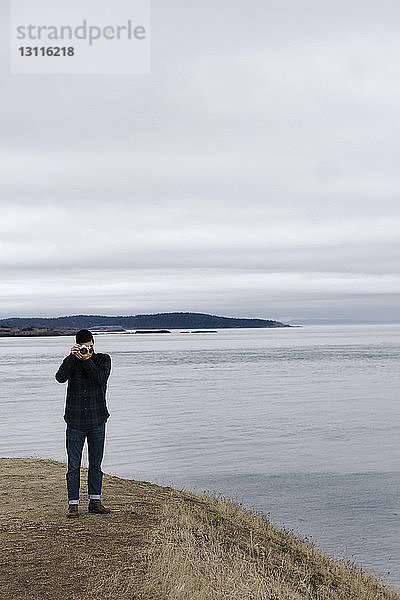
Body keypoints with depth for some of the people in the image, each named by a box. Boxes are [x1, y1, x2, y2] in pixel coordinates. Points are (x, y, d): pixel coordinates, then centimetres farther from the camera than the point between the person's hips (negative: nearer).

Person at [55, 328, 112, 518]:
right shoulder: (71, 360, 3)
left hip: (97, 421, 1)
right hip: (75, 421, -1)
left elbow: (101, 378, -15)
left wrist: (86, 360, -20)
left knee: (96, 464, 9)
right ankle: (73, 504, 8)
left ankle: (95, 502, 19)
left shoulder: (103, 359, 4)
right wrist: (72, 357, -21)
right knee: (73, 465, 0)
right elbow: (60, 377, -15)